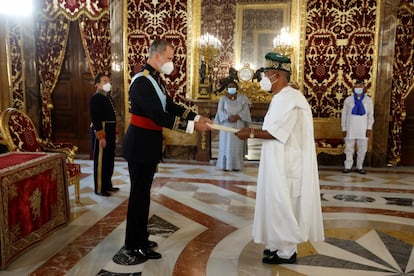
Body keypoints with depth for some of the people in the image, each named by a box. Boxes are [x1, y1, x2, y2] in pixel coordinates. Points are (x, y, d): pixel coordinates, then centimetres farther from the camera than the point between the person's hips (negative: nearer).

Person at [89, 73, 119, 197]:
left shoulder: (108, 97, 15)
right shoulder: (95, 98, -12)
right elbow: (95, 119, -18)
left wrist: (115, 133, 18)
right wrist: (101, 137, -22)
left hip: (110, 133, 9)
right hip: (101, 132, -9)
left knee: (109, 161, 15)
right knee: (100, 161, -1)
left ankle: (107, 185, 27)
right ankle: (99, 188, 8)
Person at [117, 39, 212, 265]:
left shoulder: (156, 79, 10)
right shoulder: (141, 81, -20)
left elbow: (171, 106, 13)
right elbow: (159, 116, -27)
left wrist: (197, 117, 3)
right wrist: (192, 126, -26)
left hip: (149, 145, 9)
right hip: (139, 145, -9)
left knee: (143, 193, 15)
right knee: (138, 194, -1)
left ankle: (140, 241, 28)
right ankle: (131, 248, 12)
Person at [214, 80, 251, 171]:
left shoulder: (242, 98, 7)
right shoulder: (223, 98, 6)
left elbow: (245, 110, -3)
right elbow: (221, 111, -4)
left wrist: (237, 117, -18)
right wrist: (229, 117, -20)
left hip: (238, 126, 0)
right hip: (226, 125, 0)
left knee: (237, 145, -1)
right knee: (226, 145, -3)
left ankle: (236, 165, 2)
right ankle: (226, 165, 0)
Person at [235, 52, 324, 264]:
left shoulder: (290, 98, -18)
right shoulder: (280, 98, 14)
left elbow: (277, 132, -22)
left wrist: (251, 134, -14)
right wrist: (254, 131, 7)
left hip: (286, 163, -10)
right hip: (277, 161, 10)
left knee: (283, 205, -1)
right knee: (278, 204, 15)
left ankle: (287, 251, 12)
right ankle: (280, 245, 27)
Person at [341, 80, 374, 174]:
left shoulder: (368, 100, 6)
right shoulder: (348, 99, 5)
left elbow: (370, 115, 5)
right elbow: (344, 114, 6)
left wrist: (369, 128, -3)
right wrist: (344, 128, 1)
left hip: (363, 129, 1)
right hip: (350, 128, 0)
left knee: (362, 149, 4)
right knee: (349, 148, 2)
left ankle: (359, 167, 16)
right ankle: (348, 167, 11)